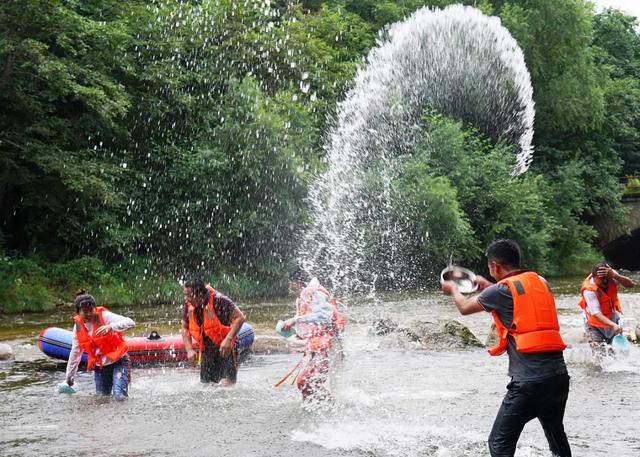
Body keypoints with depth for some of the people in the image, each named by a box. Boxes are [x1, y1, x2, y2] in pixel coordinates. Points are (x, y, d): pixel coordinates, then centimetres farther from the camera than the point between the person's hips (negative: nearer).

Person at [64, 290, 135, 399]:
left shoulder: (104, 316, -15)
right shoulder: (78, 327, 2)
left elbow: (131, 323, -27)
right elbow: (75, 353, 13)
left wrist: (110, 327, -42)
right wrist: (69, 377, 17)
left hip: (118, 361, -5)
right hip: (99, 366, 5)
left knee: (120, 396, -17)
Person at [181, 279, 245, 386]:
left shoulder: (219, 300, -22)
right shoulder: (189, 306, -4)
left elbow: (240, 318, -22)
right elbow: (185, 328, 10)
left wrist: (228, 339, -31)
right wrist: (189, 350, -3)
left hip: (225, 349, -6)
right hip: (207, 352, 6)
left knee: (226, 385, -16)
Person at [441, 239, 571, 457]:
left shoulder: (502, 290, -4)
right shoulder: (541, 282, 13)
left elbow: (464, 307, 13)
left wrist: (453, 289, 34)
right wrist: (489, 287, 47)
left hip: (529, 380, -7)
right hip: (559, 374, 7)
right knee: (556, 434, 25)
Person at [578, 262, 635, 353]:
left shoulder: (611, 274, -17)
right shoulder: (589, 290, -31)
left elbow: (631, 284, -25)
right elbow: (596, 314, -38)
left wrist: (615, 276, -42)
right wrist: (613, 325, -53)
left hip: (613, 319, 5)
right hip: (596, 326, -5)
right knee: (600, 356, -9)